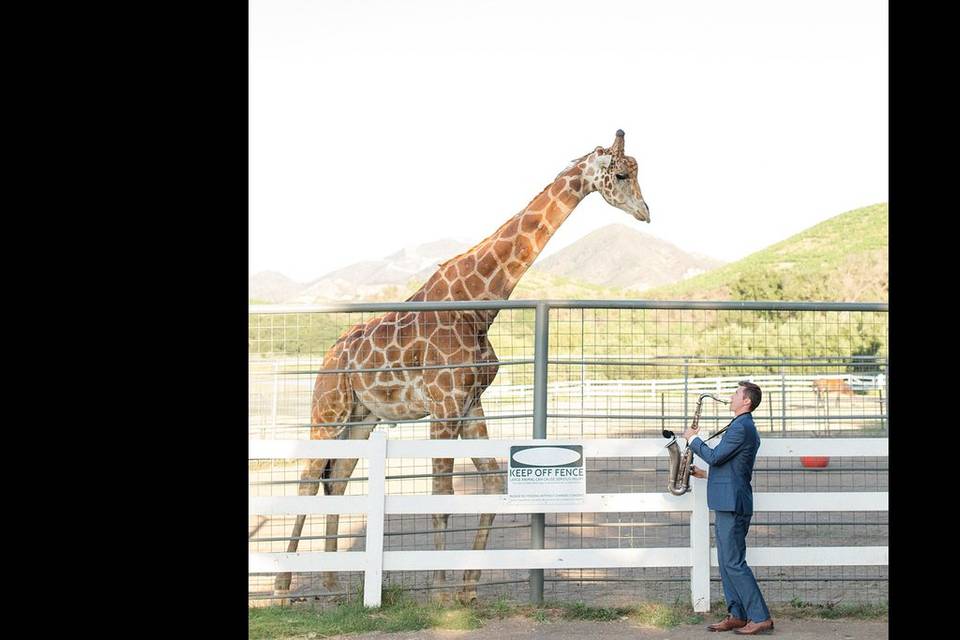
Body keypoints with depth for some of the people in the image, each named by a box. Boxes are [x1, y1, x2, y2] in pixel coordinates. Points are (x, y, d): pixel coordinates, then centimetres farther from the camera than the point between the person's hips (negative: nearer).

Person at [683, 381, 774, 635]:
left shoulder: (741, 427, -15)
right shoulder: (745, 427, 19)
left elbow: (714, 456, -18)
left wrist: (693, 439, -4)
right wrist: (706, 473, 19)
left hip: (733, 504, -11)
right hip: (729, 503, 11)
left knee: (734, 563, -8)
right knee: (727, 562, 12)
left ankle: (761, 617, -5)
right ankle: (737, 615, 16)